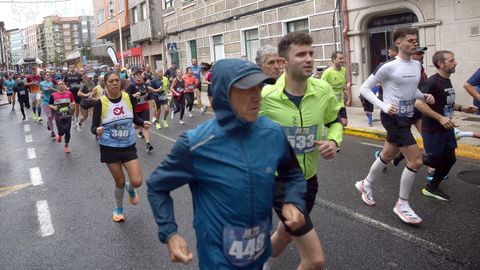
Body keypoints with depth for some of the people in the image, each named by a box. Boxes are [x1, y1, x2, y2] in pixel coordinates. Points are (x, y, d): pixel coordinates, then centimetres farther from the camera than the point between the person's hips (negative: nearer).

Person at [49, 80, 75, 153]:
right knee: (61, 131, -4)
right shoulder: (54, 95, -5)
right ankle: (59, 135, 37)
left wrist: (72, 104, -12)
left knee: (67, 131, 5)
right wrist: (53, 107, -16)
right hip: (58, 116, -1)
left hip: (68, 115, 1)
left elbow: (73, 101, 9)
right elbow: (49, 104, 4)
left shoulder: (69, 93, -3)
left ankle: (66, 146, 26)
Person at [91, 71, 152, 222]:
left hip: (128, 146, 2)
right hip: (109, 148, -2)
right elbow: (93, 127, -10)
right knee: (120, 182, 9)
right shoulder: (100, 103, -13)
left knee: (137, 182, -9)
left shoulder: (129, 98, -6)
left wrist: (143, 123, -9)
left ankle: (130, 188, 31)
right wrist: (97, 131, -32)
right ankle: (119, 209, 40)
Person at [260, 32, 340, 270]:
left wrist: (334, 141, -10)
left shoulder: (323, 90, -9)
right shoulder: (265, 96, -20)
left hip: (309, 178, 5)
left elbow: (335, 121, 10)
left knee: (285, 235, 29)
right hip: (279, 181, -5)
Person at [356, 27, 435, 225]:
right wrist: (384, 106, -22)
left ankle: (366, 185, 42)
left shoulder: (417, 65, 8)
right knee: (416, 160, -11)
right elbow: (365, 88, -11)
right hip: (393, 118, -8)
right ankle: (402, 205, 5)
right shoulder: (388, 66, -15)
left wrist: (424, 96, 1)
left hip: (406, 118, 8)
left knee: (387, 156, 20)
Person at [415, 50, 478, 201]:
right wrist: (440, 118, -28)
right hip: (433, 130, -9)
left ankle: (432, 188, 26)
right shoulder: (433, 81, -19)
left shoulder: (447, 81, 10)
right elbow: (419, 103, -27)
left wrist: (461, 108, 10)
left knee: (449, 160, 11)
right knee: (436, 161, 1)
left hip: (446, 129, 9)